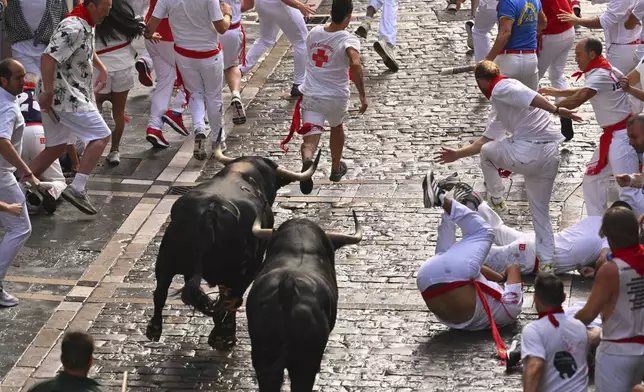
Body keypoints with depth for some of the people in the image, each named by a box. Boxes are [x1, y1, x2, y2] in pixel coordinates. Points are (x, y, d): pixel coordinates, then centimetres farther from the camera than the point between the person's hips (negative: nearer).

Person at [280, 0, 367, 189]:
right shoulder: (348, 41, -15)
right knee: (337, 127, 29)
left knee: (310, 138, -6)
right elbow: (355, 64, -33)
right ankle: (336, 169, 46)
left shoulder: (314, 33, 1)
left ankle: (307, 160, -41)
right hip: (337, 97, -2)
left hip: (311, 95, 2)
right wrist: (362, 94, -28)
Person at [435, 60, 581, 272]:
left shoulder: (501, 89, 1)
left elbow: (529, 96, -19)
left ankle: (496, 198, 37)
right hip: (550, 155, 9)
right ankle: (547, 260, 16)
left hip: (527, 152, -9)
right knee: (540, 211, 19)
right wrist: (457, 154, 46)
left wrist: (556, 111, -30)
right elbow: (486, 139, 40)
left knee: (486, 152, 21)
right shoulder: (501, 106, 31)